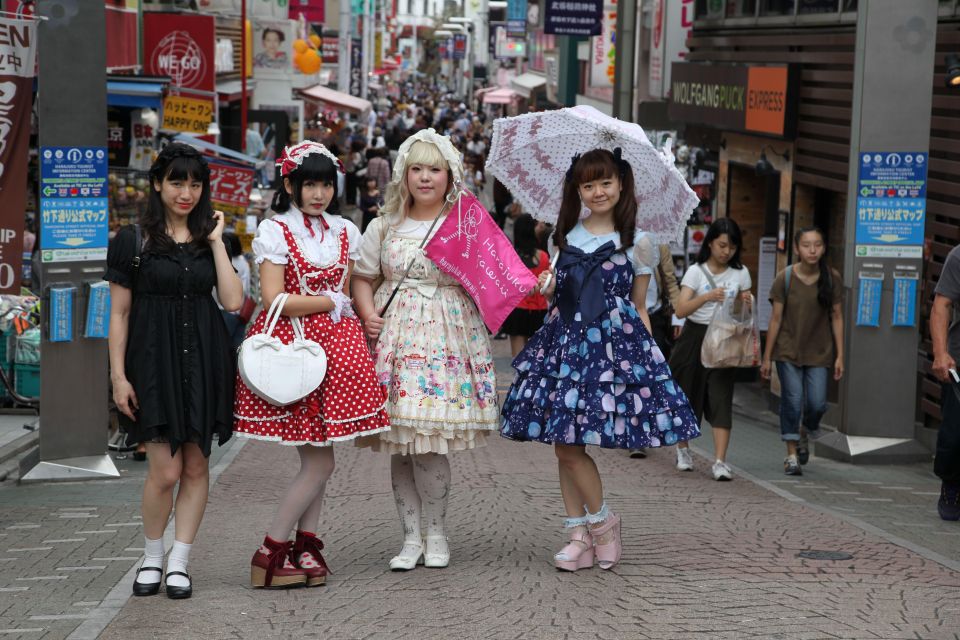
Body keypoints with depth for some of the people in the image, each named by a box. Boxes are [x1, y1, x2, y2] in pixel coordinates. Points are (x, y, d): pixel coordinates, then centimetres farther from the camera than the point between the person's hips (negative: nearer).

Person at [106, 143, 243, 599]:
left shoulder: (212, 239, 10)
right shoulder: (133, 240, 1)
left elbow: (233, 302, -2)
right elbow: (119, 313, 1)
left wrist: (217, 242, -3)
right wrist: (118, 376, -5)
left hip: (204, 360, 3)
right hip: (154, 359, -3)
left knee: (196, 467, 4)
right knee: (165, 470, -8)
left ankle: (179, 562, 14)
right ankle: (151, 557, 14)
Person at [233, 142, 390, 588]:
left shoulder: (345, 232, 14)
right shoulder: (274, 231, -4)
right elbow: (274, 300, -12)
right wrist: (331, 303, -6)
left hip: (334, 344, 6)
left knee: (314, 459, 6)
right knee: (319, 463, -7)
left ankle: (305, 546, 15)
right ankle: (270, 553, 1)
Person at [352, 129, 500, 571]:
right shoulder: (385, 226, 12)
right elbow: (363, 277, 18)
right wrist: (367, 313, 1)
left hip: (447, 337, -3)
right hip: (395, 335, 3)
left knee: (428, 445, -10)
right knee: (399, 444, 3)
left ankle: (435, 533, 9)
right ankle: (411, 537, 14)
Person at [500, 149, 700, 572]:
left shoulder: (636, 243, 4)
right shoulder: (565, 237, 14)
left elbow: (638, 308, 7)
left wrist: (650, 355, 1)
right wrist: (548, 289, -2)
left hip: (615, 343, -4)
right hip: (565, 340, 5)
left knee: (571, 444, -11)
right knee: (564, 445, 2)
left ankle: (601, 521, 9)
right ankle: (580, 535, 10)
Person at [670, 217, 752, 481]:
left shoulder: (740, 273, 5)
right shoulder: (696, 272, -4)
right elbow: (681, 310, -15)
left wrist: (746, 303, -10)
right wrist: (707, 297, -31)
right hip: (694, 337, -1)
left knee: (721, 399, -9)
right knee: (687, 395, 8)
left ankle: (720, 462, -13)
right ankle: (682, 449, 30)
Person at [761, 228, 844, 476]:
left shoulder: (832, 278, -4)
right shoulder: (785, 278, -8)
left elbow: (837, 317, 2)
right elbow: (776, 319, -4)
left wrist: (839, 355, 0)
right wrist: (766, 357, -3)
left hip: (819, 352, 1)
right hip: (788, 350, -1)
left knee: (817, 404, -5)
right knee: (792, 400, -8)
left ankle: (809, 430, 30)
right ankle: (792, 455, 3)